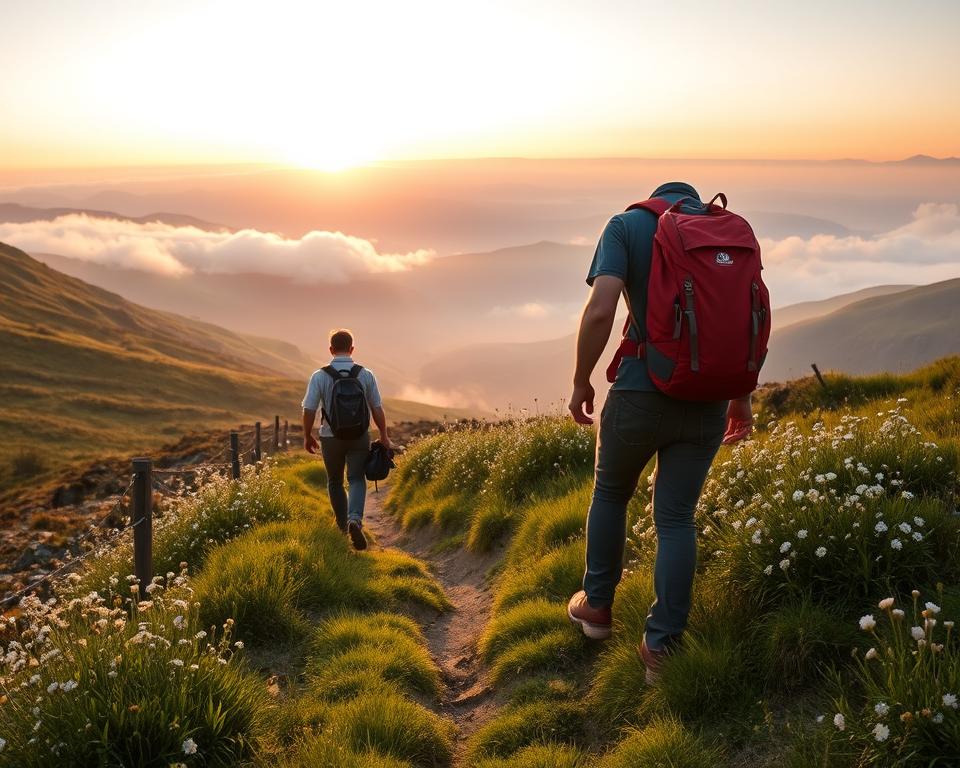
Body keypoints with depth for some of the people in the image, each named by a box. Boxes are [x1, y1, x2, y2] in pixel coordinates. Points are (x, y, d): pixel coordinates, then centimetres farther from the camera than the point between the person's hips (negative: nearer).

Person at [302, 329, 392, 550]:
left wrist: (307, 436, 6)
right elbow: (377, 409, -2)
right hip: (359, 437, 0)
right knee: (357, 480, 4)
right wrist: (384, 436, 8)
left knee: (335, 482, 18)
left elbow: (309, 410, -8)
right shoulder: (366, 375, -4)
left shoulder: (319, 376, -8)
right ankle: (355, 519, -20)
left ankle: (343, 524, 28)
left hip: (331, 438, 0)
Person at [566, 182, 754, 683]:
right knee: (675, 517, 11)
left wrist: (580, 383, -4)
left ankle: (597, 604, 33)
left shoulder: (626, 225, 0)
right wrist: (742, 397, 16)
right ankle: (661, 645, 10)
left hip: (642, 394, -3)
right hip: (707, 401, 3)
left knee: (610, 492, 22)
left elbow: (600, 311, -16)